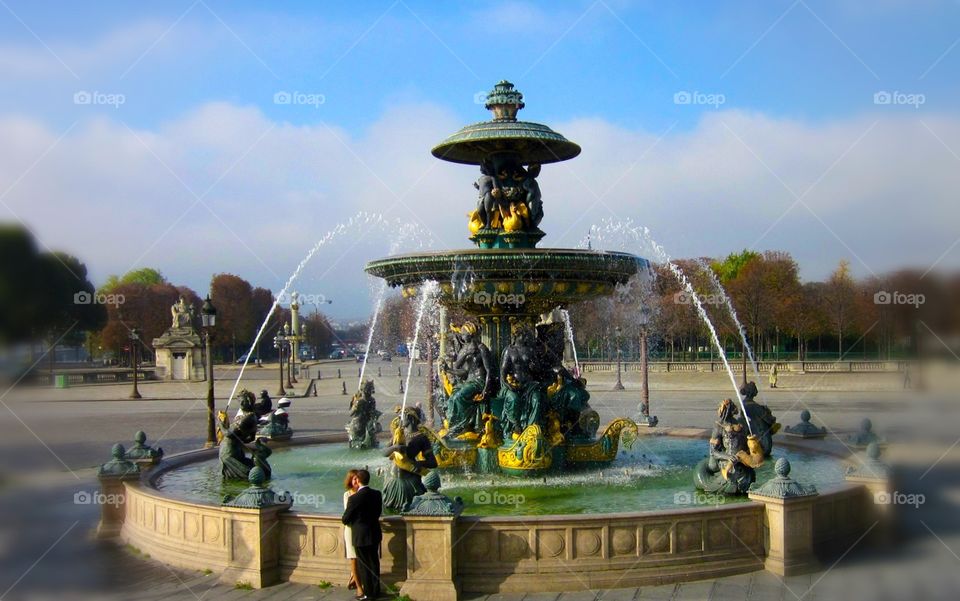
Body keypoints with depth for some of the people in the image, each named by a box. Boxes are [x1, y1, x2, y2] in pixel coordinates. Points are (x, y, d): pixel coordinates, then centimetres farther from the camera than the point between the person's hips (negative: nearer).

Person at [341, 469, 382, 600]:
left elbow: (345, 519, -11)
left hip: (361, 536, -6)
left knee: (364, 565, 6)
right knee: (374, 562, 16)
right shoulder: (377, 494, -3)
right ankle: (376, 590, 25)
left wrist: (346, 521, 12)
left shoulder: (354, 498, -21)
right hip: (375, 534, 6)